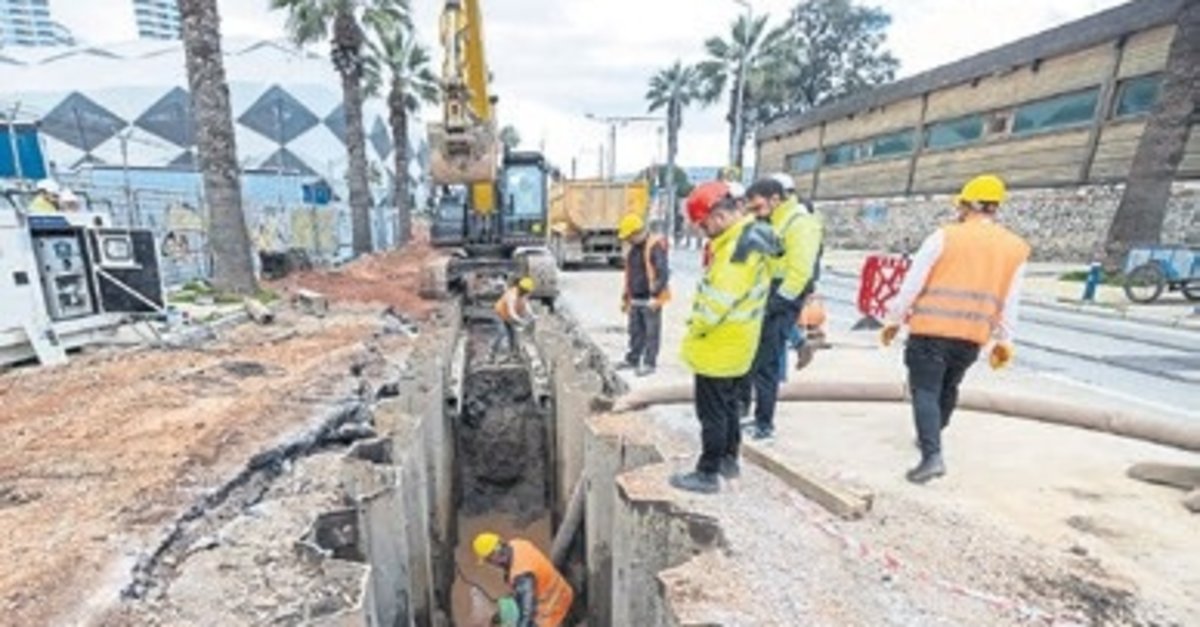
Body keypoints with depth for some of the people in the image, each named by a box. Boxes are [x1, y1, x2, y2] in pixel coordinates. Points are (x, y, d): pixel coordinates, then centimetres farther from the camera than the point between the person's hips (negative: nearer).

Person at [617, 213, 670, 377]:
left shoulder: (655, 246, -13)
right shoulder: (633, 249, 15)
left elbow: (663, 273, -18)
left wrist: (655, 295, -22)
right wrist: (626, 297, 23)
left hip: (650, 300, -8)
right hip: (635, 300, 8)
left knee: (651, 332, 1)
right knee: (635, 331, 15)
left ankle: (650, 363, 10)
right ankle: (633, 359, 28)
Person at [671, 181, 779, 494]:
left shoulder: (739, 247, -25)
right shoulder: (751, 237, 8)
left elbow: (719, 298, -26)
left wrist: (696, 327, -10)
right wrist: (703, 322, 8)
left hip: (719, 348, -10)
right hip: (736, 346, 10)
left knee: (712, 413, 3)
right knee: (728, 404, 22)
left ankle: (707, 473, 17)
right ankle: (729, 458, 38)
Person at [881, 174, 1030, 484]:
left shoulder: (945, 236, -5)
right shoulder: (1015, 248, 9)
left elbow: (913, 283, -7)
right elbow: (1010, 303, 10)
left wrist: (894, 319, 1)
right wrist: (1004, 340, 16)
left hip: (930, 329, -5)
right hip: (972, 336, 5)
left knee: (925, 391, -2)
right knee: (948, 388, 23)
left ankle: (932, 456, -13)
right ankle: (930, 437, 40)